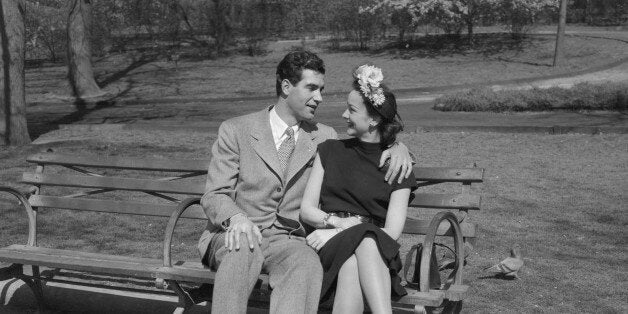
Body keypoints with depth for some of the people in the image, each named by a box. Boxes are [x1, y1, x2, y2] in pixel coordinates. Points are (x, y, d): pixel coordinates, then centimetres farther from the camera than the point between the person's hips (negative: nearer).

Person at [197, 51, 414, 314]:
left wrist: (397, 148, 2)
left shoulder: (324, 137, 15)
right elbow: (214, 196, 0)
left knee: (308, 264, -34)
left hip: (288, 240, 2)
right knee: (243, 249, -38)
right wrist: (236, 218, -24)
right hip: (234, 235, -1)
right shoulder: (235, 131, 6)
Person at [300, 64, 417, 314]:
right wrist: (338, 223, -11)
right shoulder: (330, 150, 16)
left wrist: (335, 234, -13)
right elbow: (306, 210, 11)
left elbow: (391, 232, -2)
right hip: (330, 248, 1)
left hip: (377, 251, -1)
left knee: (365, 243, -39)